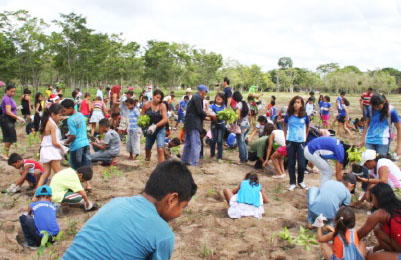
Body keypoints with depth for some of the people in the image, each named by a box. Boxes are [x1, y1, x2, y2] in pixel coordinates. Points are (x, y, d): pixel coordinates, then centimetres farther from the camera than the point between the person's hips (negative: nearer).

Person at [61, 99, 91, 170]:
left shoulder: (70, 120, -16)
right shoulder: (81, 115, 7)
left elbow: (73, 136, -17)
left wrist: (66, 142, 1)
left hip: (76, 146, -7)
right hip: (86, 143, 7)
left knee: (76, 168, 6)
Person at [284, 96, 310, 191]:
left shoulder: (304, 116, -3)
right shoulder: (288, 115, -2)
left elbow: (307, 127, 14)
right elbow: (285, 126, 14)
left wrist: (305, 137, 10)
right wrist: (286, 137, 8)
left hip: (301, 142, 0)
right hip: (290, 142, 1)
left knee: (302, 164, -1)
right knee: (291, 163, 6)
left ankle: (300, 181, 22)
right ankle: (292, 183, 18)